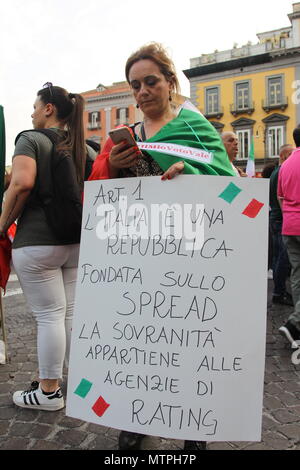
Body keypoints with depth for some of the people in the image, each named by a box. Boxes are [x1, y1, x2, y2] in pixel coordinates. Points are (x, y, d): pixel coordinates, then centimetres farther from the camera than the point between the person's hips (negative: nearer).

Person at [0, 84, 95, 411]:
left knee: (49, 315, 1)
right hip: (80, 241, 6)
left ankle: (49, 392, 15)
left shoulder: (31, 139, -4)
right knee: (74, 312, 13)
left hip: (37, 242, -6)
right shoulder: (85, 148, 13)